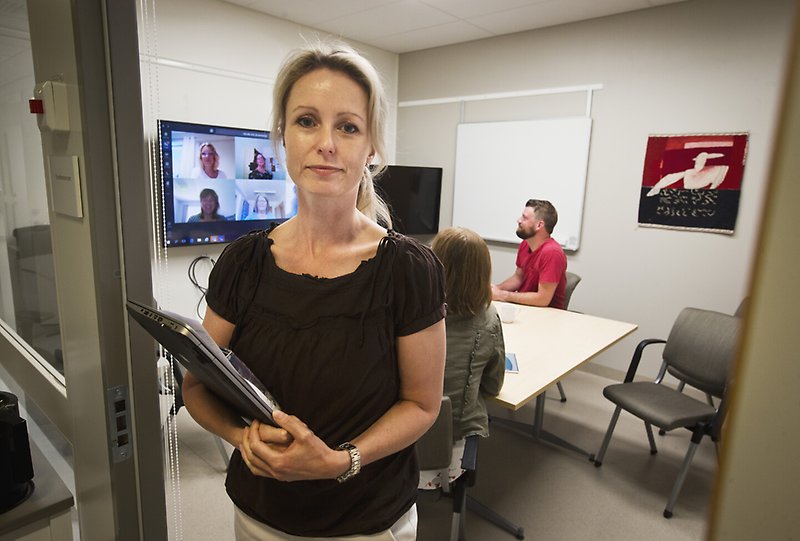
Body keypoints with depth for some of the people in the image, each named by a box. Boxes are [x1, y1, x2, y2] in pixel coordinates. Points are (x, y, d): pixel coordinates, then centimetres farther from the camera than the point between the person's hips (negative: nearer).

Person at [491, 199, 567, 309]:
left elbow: (543, 299, -24)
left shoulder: (552, 252, -24)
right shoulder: (524, 244, -2)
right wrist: (495, 289, -5)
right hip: (523, 305, 6)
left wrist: (502, 295, -18)